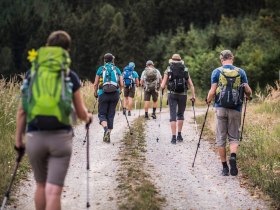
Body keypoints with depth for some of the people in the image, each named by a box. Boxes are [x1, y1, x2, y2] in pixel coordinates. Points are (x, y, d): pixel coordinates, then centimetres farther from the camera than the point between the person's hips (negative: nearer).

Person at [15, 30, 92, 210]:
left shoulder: (32, 73, 6)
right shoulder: (70, 76, 1)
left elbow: (22, 110, 5)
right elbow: (81, 113, 6)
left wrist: (19, 138, 15)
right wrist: (88, 118, 28)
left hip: (35, 136, 2)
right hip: (60, 136, -2)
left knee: (41, 185, 22)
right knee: (54, 190, -6)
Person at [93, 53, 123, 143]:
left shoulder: (101, 69, 3)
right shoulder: (117, 69, 7)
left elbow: (95, 84, 2)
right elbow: (121, 84, 4)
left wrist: (95, 93, 17)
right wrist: (118, 92, 22)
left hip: (103, 94, -2)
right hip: (115, 94, 2)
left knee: (102, 114, 4)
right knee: (111, 114, 10)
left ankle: (106, 129, -24)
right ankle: (107, 136, 11)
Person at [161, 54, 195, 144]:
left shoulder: (168, 70, 3)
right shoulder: (185, 69, 8)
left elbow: (163, 86, -1)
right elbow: (191, 84, 1)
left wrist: (162, 87, 21)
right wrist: (193, 95, 5)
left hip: (172, 94, -1)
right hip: (183, 94, 2)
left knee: (173, 115, 0)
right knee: (180, 114, 17)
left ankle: (173, 137, -6)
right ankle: (179, 135, 16)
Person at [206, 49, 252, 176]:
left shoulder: (217, 72, -1)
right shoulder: (240, 72, 3)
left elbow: (212, 91, -7)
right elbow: (248, 91, 2)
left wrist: (208, 101, 12)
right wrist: (248, 95, 24)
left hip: (221, 108, -1)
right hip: (236, 109, 1)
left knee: (221, 138, 8)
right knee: (234, 137, 10)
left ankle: (224, 168, 8)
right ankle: (233, 156, -18)